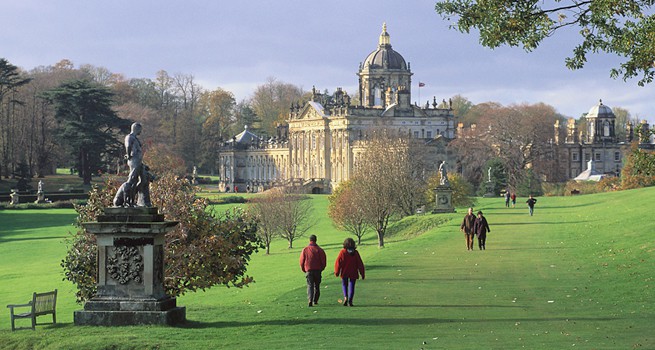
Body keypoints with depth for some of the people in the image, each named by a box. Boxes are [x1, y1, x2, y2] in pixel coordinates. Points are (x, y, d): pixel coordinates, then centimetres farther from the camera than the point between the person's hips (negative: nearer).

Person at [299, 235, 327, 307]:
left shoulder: (305, 249, -1)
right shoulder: (320, 250, -3)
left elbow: (301, 261, 2)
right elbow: (323, 261, -2)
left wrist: (304, 270, 17)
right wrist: (321, 269, 14)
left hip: (308, 271, 0)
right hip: (317, 270, 0)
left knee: (310, 285, -3)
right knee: (317, 286, 14)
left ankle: (310, 300, -22)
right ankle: (315, 301, 18)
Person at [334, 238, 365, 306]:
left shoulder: (342, 252, -8)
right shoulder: (355, 253, -4)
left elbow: (338, 263, -7)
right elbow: (360, 264, -2)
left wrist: (336, 272, 5)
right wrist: (362, 274, 4)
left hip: (344, 273, 0)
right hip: (353, 273, 0)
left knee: (344, 285, 16)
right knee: (351, 286, 7)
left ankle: (345, 297, -7)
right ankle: (350, 301, 1)